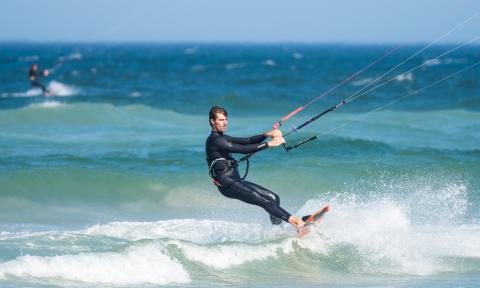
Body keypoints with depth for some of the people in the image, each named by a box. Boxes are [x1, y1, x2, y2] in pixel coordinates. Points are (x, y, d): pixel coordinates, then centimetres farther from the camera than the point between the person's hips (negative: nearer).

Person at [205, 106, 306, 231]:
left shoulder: (222, 138, 19)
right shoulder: (214, 140, -11)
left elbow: (247, 141, 11)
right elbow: (243, 149, -19)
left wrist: (267, 135, -5)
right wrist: (270, 144, -18)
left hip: (236, 181, 10)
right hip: (228, 185, -10)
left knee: (274, 198, 2)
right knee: (266, 202, -20)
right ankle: (298, 223, -29)